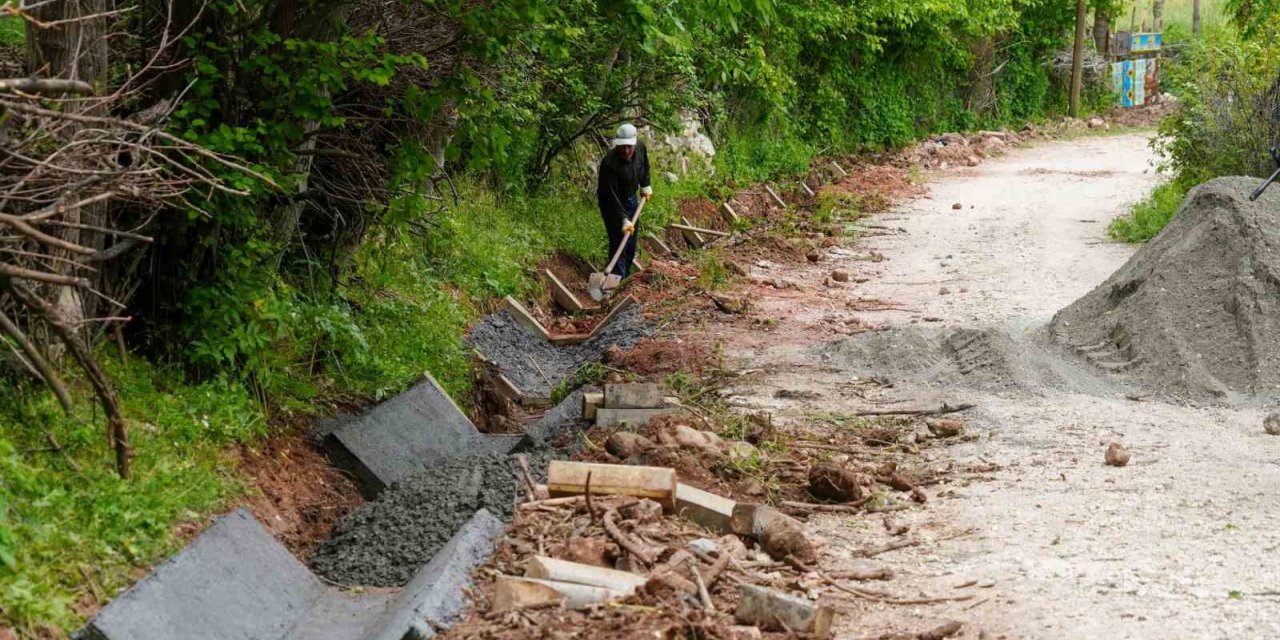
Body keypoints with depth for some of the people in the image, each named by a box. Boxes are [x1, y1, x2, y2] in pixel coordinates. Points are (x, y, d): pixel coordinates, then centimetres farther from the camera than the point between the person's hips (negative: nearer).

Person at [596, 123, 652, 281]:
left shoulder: (640, 147, -16)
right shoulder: (609, 163, -36)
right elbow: (612, 196, -33)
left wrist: (645, 186, 8)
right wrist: (624, 220, -34)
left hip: (631, 199, 7)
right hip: (612, 203, -7)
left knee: (631, 242, 14)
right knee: (618, 241, -10)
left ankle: (626, 275, 29)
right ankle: (618, 279, -2)